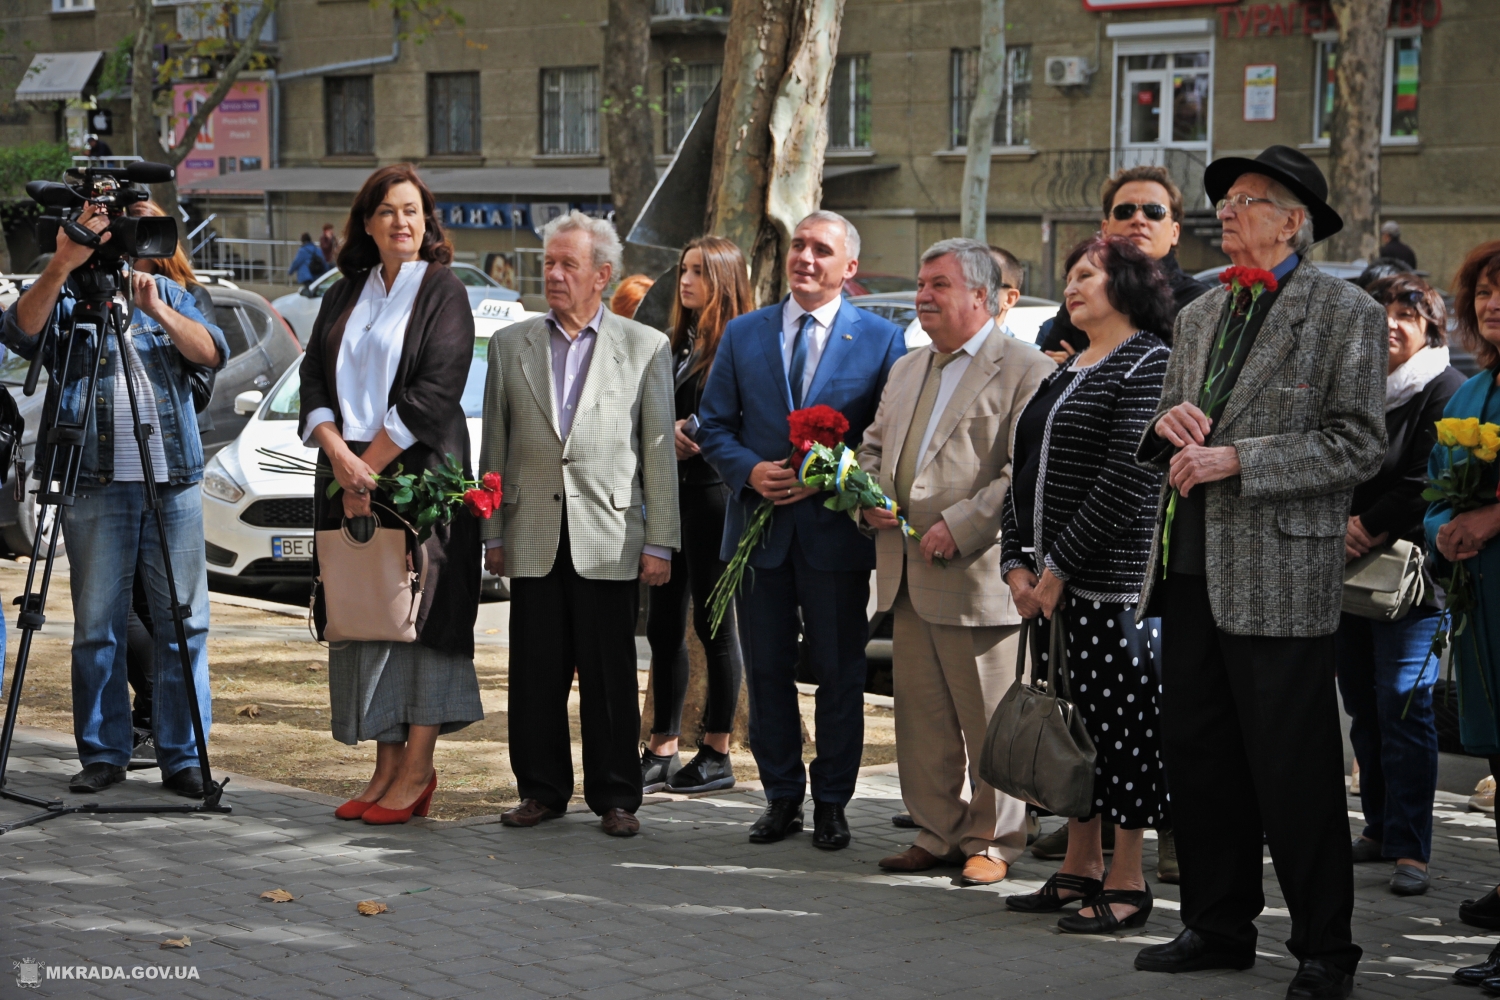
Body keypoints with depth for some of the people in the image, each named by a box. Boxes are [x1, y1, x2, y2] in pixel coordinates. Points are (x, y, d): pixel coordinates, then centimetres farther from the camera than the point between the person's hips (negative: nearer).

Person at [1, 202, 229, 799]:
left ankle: (183, 757, 7)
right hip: (97, 485, -2)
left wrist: (159, 312, -16)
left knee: (184, 622, 1)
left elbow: (212, 354, -1)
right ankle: (103, 755, 11)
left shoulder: (167, 294, 14)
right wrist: (62, 265, -30)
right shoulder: (65, 300, 5)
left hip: (174, 483, 2)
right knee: (97, 625, 1)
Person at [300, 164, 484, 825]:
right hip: (349, 472, 6)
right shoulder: (345, 296, 14)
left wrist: (369, 463, -13)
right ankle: (387, 765, 9)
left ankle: (417, 768, -3)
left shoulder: (443, 292, -2)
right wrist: (339, 454, -10)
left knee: (418, 609, -7)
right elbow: (314, 381, 7)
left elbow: (434, 392, -11)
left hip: (419, 472, -5)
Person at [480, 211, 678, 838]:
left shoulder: (646, 347, 4)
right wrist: (493, 534, 7)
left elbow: (659, 451, 2)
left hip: (610, 539, -2)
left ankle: (615, 798, 12)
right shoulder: (510, 345, 10)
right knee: (535, 674, 6)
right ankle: (542, 791, 18)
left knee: (610, 676, 2)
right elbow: (495, 448, 11)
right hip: (535, 538, 2)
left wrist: (659, 543, -2)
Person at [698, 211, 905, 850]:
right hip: (760, 527, 3)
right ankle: (781, 797, 20)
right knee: (767, 670, 8)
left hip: (836, 528, -2)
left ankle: (831, 803, 16)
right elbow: (715, 425, 8)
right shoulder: (743, 335, 8)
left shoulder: (881, 339, 0)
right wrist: (750, 471, -11)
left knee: (839, 673, 4)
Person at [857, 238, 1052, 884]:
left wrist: (959, 527, -19)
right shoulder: (906, 370, 19)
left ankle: (992, 842, 13)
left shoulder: (1024, 370, -7)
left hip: (977, 576, -7)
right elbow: (873, 446, 26)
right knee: (921, 718, 11)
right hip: (907, 578, 7)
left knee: (988, 722, 1)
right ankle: (937, 835, 21)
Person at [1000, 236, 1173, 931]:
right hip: (1051, 583, 8)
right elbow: (1025, 471, 18)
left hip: (1113, 580, -8)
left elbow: (1129, 477, -16)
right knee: (1072, 723, 11)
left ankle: (1126, 885, 3)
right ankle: (1080, 869, 20)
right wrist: (1017, 563, 5)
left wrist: (1060, 568, -15)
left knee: (1119, 725, -3)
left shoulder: (1149, 363, -8)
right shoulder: (1064, 371, 19)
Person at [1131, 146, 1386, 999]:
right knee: (1198, 757, 12)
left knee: (1294, 770, -3)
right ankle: (1219, 928, 25)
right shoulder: (1201, 316, 16)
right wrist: (1169, 424, -1)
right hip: (1192, 569, 7)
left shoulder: (1348, 315, -4)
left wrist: (1236, 460, -17)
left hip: (1280, 577, -7)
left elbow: (1359, 445, -12)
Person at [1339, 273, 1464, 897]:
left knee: (1403, 706, -10)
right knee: (1363, 705, 10)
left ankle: (1409, 848, -8)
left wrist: (1369, 529, -14)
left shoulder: (1445, 390, -3)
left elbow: (1428, 486, -12)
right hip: (1347, 571, 6)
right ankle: (1380, 829, 20)